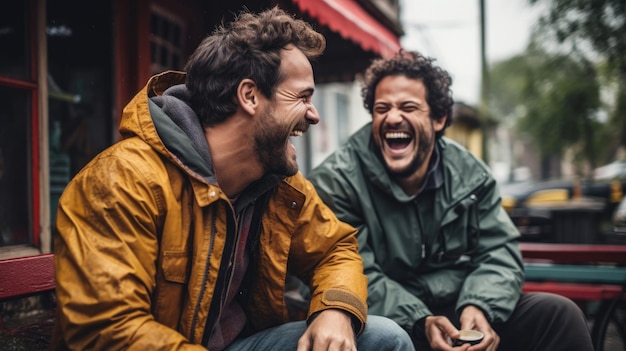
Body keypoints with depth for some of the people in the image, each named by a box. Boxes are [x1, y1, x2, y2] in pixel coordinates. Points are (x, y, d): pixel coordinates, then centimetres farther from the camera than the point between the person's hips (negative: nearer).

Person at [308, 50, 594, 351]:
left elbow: (499, 251, 1)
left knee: (559, 313, -11)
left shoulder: (469, 172, 4)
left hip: (463, 314, 5)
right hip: (393, 325, -4)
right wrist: (420, 323, -28)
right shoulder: (335, 182, -11)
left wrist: (478, 308, -19)